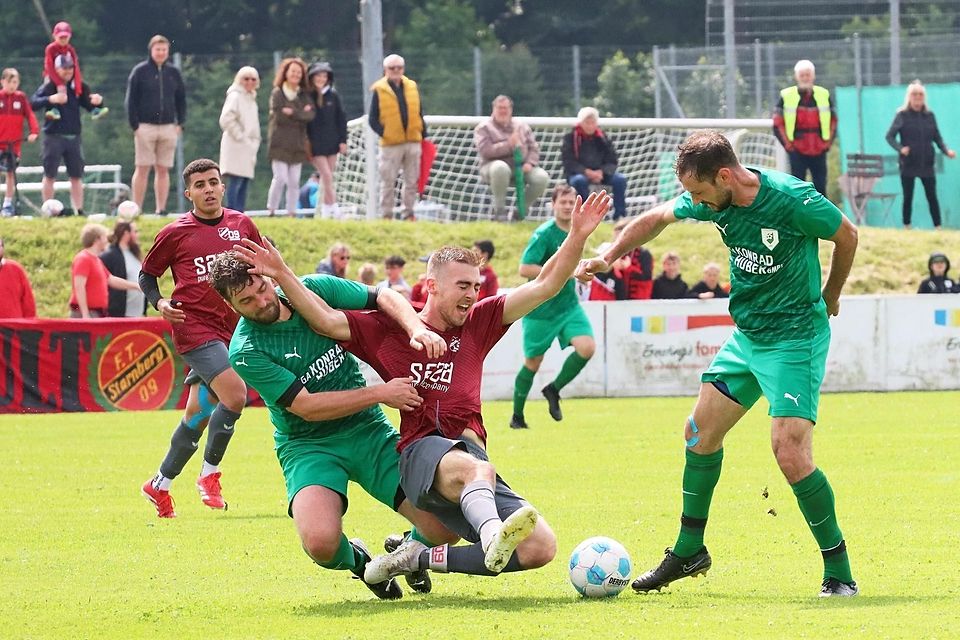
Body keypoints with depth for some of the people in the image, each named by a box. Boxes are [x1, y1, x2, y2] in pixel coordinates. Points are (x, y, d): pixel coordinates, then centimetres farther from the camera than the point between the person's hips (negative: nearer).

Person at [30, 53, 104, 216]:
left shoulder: (79, 87, 9)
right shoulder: (49, 86, -4)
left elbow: (90, 106, 14)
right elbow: (33, 103, -16)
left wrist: (97, 101, -10)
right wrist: (51, 99, -33)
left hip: (73, 137, 4)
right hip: (53, 136, -4)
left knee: (76, 176, 3)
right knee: (49, 175, -1)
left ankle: (78, 209, 6)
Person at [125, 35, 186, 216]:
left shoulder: (173, 73, 10)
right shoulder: (140, 72, 0)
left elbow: (181, 99, 16)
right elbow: (131, 100, -1)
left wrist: (180, 124, 5)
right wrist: (134, 125, -9)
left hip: (168, 127, 3)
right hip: (145, 126, -3)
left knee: (163, 170, 4)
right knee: (142, 169, -4)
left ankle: (161, 209, 6)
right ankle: (137, 209, -2)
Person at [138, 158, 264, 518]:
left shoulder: (241, 225, 9)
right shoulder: (175, 233, -1)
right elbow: (147, 275, 9)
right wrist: (159, 303, -9)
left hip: (230, 325, 5)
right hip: (194, 327, -5)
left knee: (198, 414, 9)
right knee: (235, 396, -22)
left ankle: (160, 485, 25)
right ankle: (210, 474, -4)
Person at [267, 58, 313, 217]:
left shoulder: (303, 95, 13)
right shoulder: (277, 93, 1)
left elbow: (310, 114, -2)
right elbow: (279, 116, -11)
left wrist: (292, 113, -12)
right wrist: (301, 114, -7)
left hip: (297, 144, 4)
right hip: (280, 143, -4)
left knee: (294, 181, 2)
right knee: (280, 178, -13)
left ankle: (291, 212, 5)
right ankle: (271, 210, -4)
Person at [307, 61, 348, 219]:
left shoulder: (333, 95, 4)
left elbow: (341, 117, 6)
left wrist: (343, 140, 1)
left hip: (331, 141, 3)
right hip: (315, 143, -3)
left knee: (328, 177, 6)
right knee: (327, 176, -9)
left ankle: (326, 211, 12)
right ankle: (334, 210, -10)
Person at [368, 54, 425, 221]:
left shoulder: (412, 87, 11)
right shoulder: (379, 90, -1)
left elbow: (419, 114, 16)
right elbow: (372, 118, -2)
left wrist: (424, 135, 9)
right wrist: (383, 133, -14)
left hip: (413, 142, 4)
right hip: (391, 144, -4)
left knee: (412, 181, 6)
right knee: (388, 182, -1)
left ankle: (409, 213, 14)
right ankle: (387, 215, 4)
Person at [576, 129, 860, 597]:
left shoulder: (792, 200, -25)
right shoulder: (712, 200, -5)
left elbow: (846, 234, -7)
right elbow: (657, 219, 15)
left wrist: (829, 297, 7)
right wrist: (607, 257, 9)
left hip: (795, 337, -8)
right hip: (746, 335, 8)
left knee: (791, 456, -17)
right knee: (700, 434, 12)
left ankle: (840, 575, -5)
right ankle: (689, 550, 31)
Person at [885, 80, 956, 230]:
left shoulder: (929, 116, 7)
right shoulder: (902, 115, -2)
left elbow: (937, 137, 9)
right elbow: (890, 136, -5)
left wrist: (946, 150, -9)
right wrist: (900, 148, -23)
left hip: (927, 164, 2)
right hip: (908, 164, -2)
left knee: (932, 197, 0)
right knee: (908, 197, 4)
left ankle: (938, 227, 2)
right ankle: (906, 227, 12)